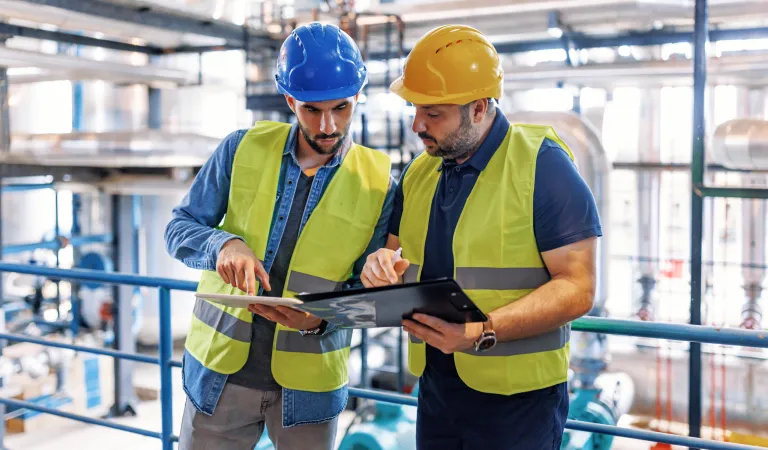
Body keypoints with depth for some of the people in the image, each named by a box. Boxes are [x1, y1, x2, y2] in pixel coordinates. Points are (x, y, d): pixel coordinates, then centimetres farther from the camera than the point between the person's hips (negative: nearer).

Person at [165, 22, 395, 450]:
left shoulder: (379, 182, -7)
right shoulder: (243, 148, -4)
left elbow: (368, 290, -3)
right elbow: (179, 228, -1)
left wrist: (320, 319, -23)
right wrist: (223, 245, -23)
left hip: (310, 382, -1)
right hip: (219, 369, 1)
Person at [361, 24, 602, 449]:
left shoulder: (543, 165, -13)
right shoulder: (418, 172, 6)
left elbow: (576, 288, -17)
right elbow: (399, 253, 16)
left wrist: (482, 332, -28)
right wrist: (383, 264, -7)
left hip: (518, 398, -6)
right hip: (434, 385, 6)